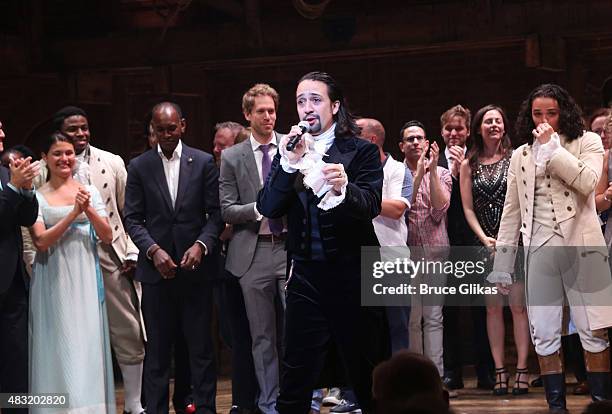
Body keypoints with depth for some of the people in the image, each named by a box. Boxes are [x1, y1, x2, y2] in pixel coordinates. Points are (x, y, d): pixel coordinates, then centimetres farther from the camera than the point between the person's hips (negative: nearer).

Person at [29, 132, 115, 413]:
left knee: (88, 346, 1)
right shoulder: (38, 197, 1)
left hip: (86, 279, 2)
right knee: (60, 347, -2)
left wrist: (88, 210, -10)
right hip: (54, 281, -2)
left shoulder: (90, 191, 9)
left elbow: (107, 237, 5)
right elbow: (41, 241, -9)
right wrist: (73, 214, -15)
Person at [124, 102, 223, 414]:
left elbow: (215, 213, 3)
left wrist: (201, 245, -13)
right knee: (157, 349, 4)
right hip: (156, 269, 0)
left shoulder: (204, 162, 5)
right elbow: (133, 219, 3)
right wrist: (153, 250, -12)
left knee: (201, 346, 2)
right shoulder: (139, 167, 5)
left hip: (195, 267, 0)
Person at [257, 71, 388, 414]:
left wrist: (344, 189, -36)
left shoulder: (362, 151, -1)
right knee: (295, 384, 3)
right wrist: (289, 163, -17)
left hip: (352, 277, -3)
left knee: (368, 378, 6)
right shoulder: (287, 153, 8)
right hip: (306, 277, 3)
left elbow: (372, 205, -15)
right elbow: (268, 208, -4)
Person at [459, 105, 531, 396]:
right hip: (485, 243, 2)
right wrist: (485, 239, -5)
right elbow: (468, 208, 7)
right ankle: (500, 370, 6)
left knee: (518, 305, -6)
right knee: (493, 307, 3)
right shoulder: (469, 165, 9)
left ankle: (522, 369, -4)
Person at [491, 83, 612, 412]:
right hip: (540, 249, 3)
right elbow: (511, 212, 13)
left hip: (582, 246, -3)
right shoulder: (521, 156, 13)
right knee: (544, 335, 1)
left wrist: (552, 148, -9)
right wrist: (502, 266, 9)